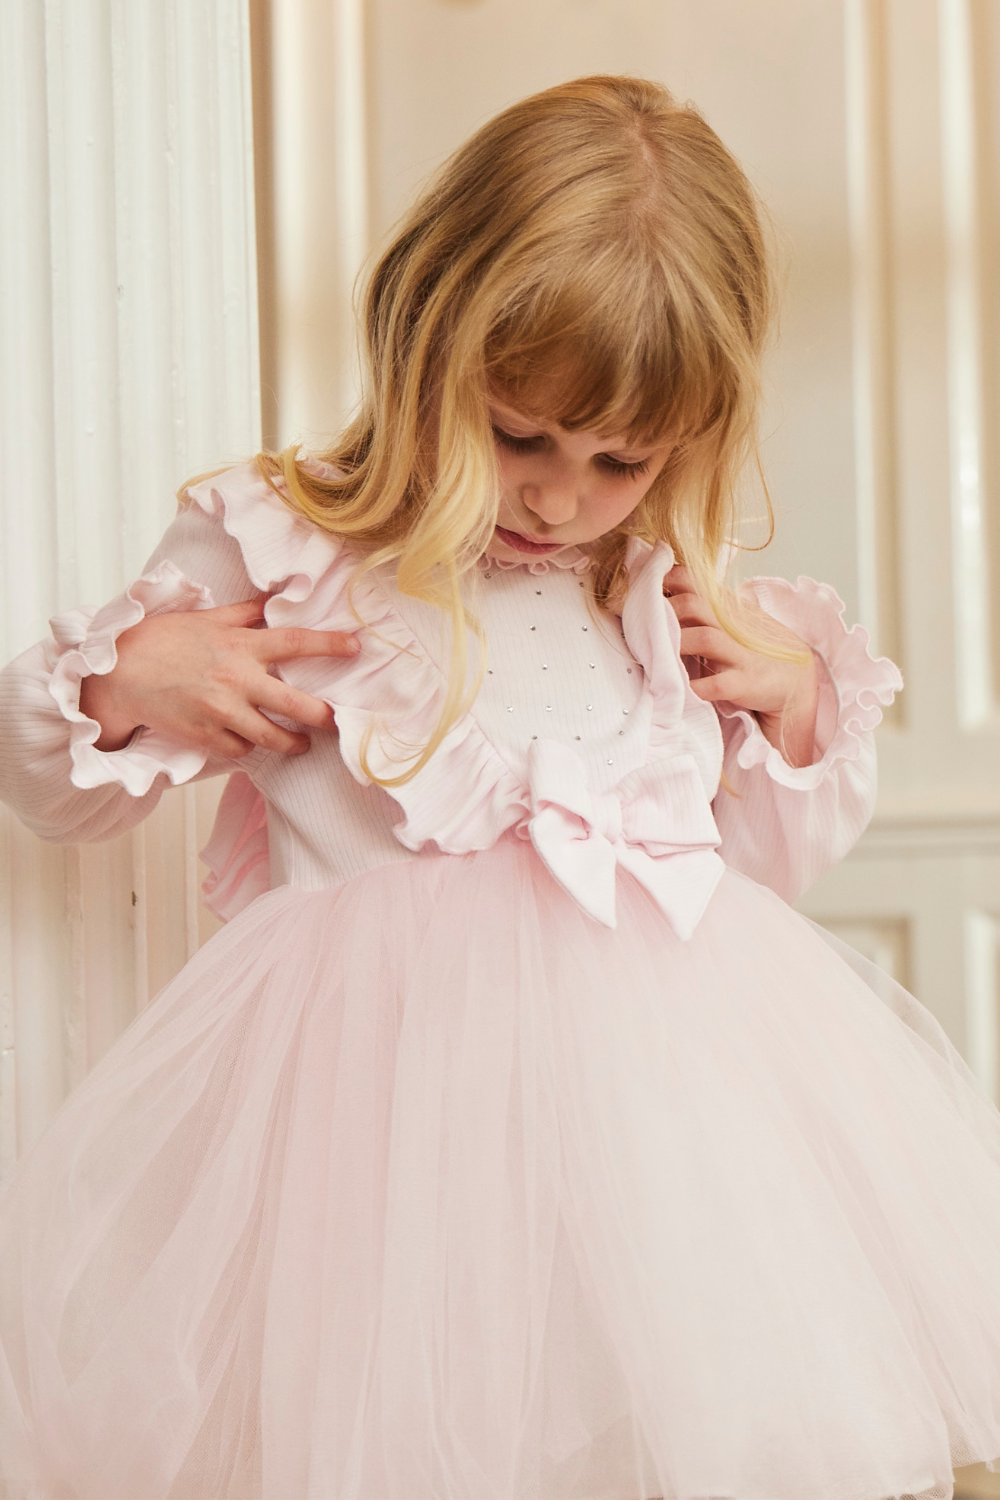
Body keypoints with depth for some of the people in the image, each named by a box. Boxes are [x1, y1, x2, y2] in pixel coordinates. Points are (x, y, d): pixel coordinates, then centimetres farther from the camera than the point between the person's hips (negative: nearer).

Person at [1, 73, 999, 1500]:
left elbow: (773, 860, 25)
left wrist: (796, 716, 7)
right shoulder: (274, 546, 3)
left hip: (665, 1040, 3)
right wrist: (127, 681, -6)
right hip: (387, 1053, -3)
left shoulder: (673, 593, 13)